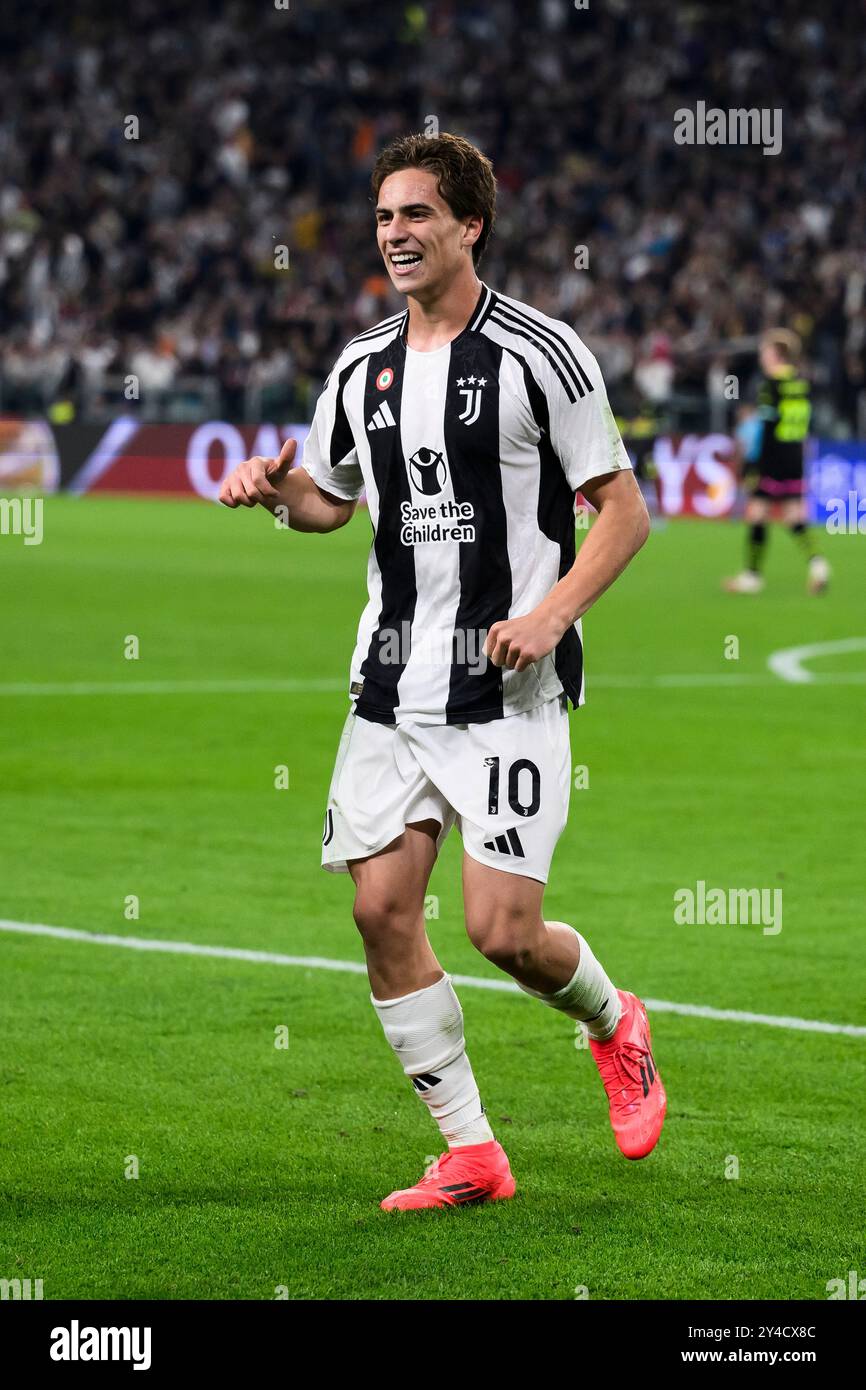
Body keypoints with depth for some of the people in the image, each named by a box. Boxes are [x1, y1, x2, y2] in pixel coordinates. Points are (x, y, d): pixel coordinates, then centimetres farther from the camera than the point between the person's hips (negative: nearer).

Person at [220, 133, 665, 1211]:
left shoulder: (539, 354, -8)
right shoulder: (361, 368, 10)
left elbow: (624, 508, -6)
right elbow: (330, 501, 25)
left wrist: (549, 616, -18)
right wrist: (277, 488, 2)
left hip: (509, 691, -6)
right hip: (391, 684, 6)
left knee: (502, 930, -11)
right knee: (381, 910, -3)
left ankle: (613, 1023, 23)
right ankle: (469, 1154, 8)